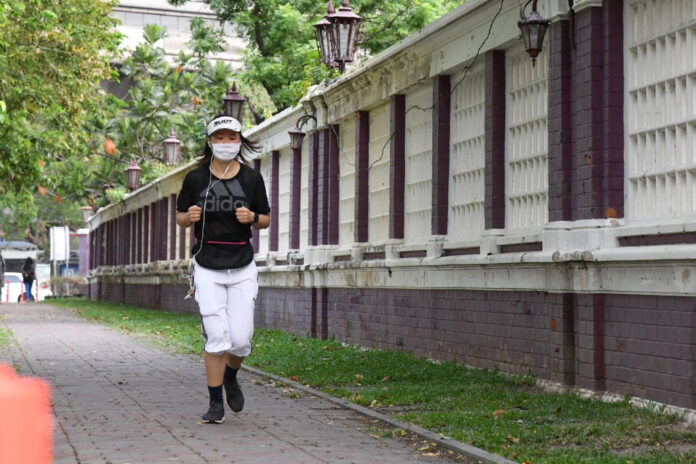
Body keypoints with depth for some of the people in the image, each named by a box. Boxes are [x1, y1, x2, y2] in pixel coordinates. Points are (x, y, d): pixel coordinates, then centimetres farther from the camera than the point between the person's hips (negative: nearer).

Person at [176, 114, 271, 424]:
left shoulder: (252, 178, 3)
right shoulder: (195, 178, 1)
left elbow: (266, 220, 10)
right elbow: (180, 218, 10)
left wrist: (252, 217, -12)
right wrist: (189, 216, -13)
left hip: (242, 268, 1)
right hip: (207, 268, -1)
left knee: (241, 340, -3)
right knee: (216, 338, -8)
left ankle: (230, 377, 30)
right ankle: (216, 404, 6)